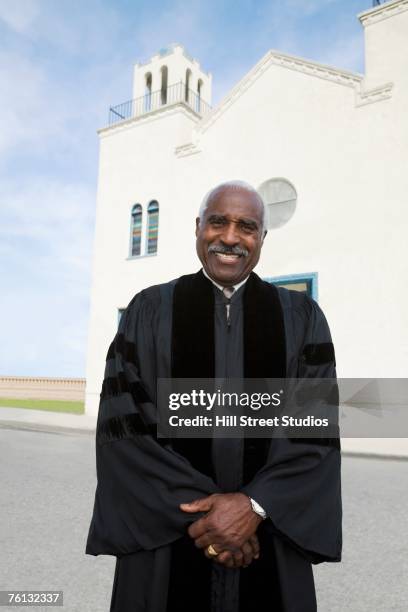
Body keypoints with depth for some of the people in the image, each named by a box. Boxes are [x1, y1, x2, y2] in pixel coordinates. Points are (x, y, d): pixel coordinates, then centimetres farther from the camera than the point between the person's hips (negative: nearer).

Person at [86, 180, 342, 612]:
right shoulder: (149, 310, -2)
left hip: (271, 536, 1)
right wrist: (199, 509, -14)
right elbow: (122, 422, -8)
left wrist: (255, 505, -15)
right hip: (165, 535, 0)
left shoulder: (301, 316, 1)